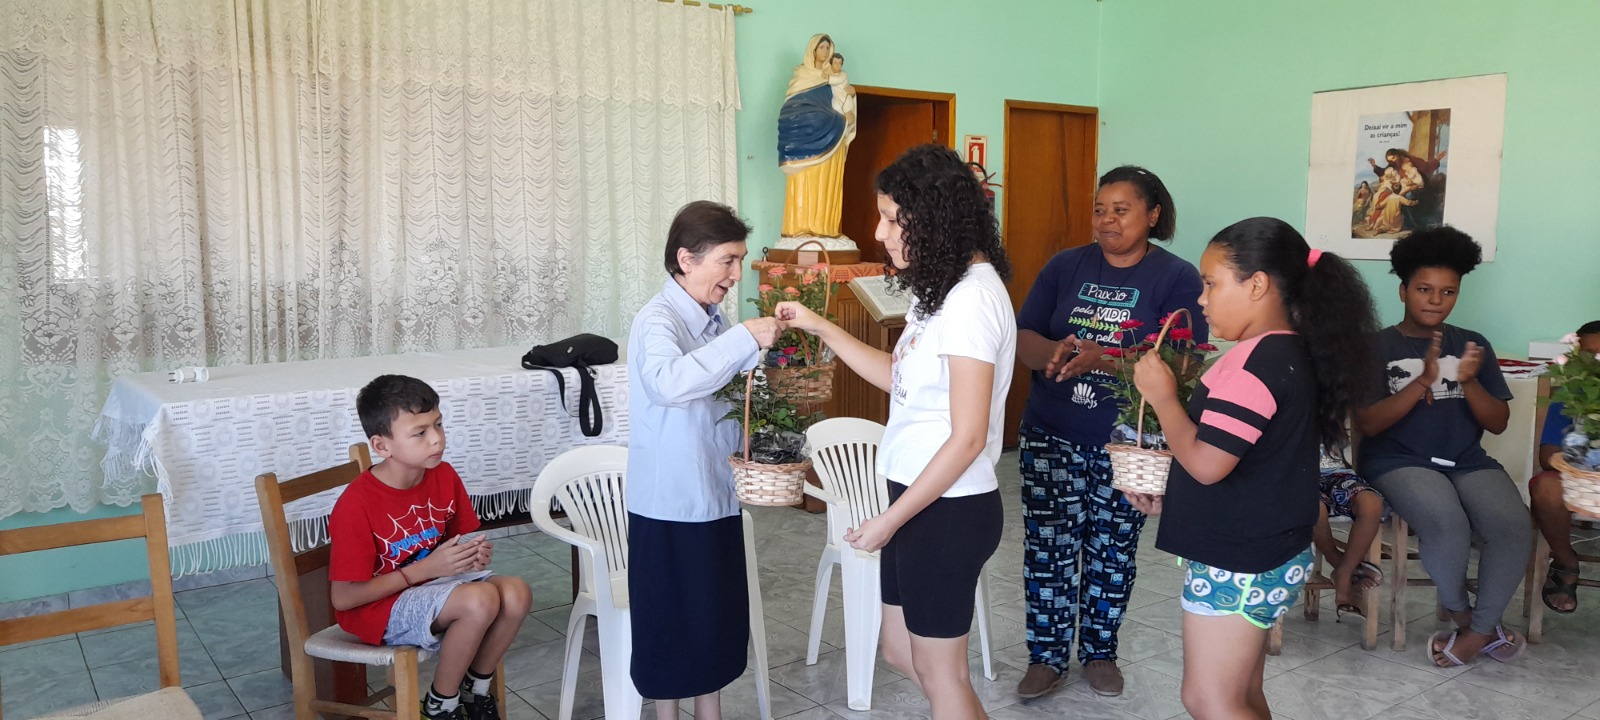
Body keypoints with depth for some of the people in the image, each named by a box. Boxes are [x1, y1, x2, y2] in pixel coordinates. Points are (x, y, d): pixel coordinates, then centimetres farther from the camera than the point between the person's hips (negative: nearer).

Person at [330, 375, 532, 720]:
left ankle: (475, 689, 6)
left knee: (516, 593, -19)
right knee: (480, 599, -30)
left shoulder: (444, 476, -4)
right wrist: (426, 567, -23)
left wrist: (475, 553, -12)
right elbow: (343, 598, -20)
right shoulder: (357, 505, -24)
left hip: (431, 584, 6)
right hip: (378, 607, -6)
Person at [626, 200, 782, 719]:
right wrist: (744, 339, -36)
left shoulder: (712, 320, 7)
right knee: (670, 621, 7)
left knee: (721, 616, 17)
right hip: (670, 505, -8)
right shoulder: (657, 321, -18)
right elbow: (670, 383, -40)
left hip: (716, 497, 8)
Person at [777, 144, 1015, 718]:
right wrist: (820, 328, 11)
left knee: (939, 670, 8)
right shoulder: (945, 289, 8)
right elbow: (900, 378, 16)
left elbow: (968, 438, -23)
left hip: (948, 510, -9)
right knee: (901, 653, 21)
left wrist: (890, 520, -17)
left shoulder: (973, 297, -22)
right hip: (920, 499, 9)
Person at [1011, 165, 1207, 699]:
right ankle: (1047, 656, 18)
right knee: (1048, 548, 4)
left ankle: (1100, 652, 29)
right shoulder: (1065, 266, 3)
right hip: (1050, 438, 2)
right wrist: (1054, 352, -24)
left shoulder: (1177, 277, -5)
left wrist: (1101, 358, -30)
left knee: (1112, 552, 10)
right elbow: (1024, 339, -1)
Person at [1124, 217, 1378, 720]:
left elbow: (1206, 462, -27)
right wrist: (1169, 494, 13)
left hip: (1239, 563, -10)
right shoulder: (1291, 351, 10)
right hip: (1258, 553, 10)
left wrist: (1161, 396, -13)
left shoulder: (1258, 360, -22)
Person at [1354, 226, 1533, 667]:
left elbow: (1498, 423, 7)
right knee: (1448, 523, -32)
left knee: (1515, 526, -25)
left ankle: (1477, 630, -4)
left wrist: (1469, 381, -13)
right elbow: (1367, 424, -9)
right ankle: (1464, 617, -3)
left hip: (1468, 461, 4)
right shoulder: (1377, 347, 0)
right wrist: (1422, 382, -21)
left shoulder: (1473, 345, 12)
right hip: (1398, 461, -4)